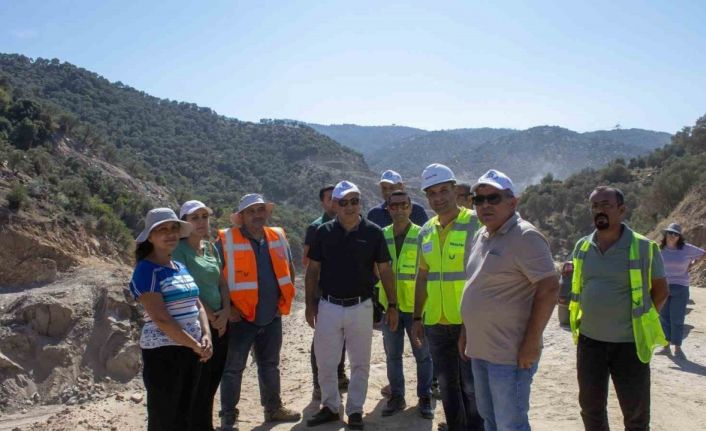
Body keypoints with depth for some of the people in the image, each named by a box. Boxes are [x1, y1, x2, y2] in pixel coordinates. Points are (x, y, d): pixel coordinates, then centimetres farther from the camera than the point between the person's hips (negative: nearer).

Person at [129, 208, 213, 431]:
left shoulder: (182, 268, 11)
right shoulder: (146, 270, -12)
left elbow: (197, 306, 12)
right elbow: (160, 318, -19)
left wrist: (206, 337, -6)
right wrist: (195, 345, -16)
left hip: (191, 350, 7)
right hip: (163, 351, -7)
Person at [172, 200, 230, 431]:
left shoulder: (211, 247, 11)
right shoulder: (179, 250, -10)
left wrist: (226, 311, -4)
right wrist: (210, 317, -11)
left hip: (220, 323, 7)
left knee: (213, 381, 15)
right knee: (199, 384, 0)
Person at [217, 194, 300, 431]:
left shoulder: (278, 237, 3)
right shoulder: (226, 241, -13)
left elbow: (288, 269, 17)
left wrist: (285, 298, 9)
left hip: (272, 317, 5)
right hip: (240, 317, -5)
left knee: (270, 365, 19)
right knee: (233, 369, 5)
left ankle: (273, 408, 35)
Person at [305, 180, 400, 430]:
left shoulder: (373, 232, -4)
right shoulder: (324, 232, -1)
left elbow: (385, 270, 1)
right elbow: (312, 270, 6)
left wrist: (392, 304, -1)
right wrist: (310, 304, 3)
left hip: (361, 307, -1)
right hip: (329, 306, 1)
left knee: (360, 363, 10)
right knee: (325, 362, 10)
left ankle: (355, 410, 27)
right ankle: (330, 407, 29)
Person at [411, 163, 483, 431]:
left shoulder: (475, 224, -9)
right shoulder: (426, 231, 9)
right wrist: (417, 317, 14)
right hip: (436, 324, 6)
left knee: (472, 388, 4)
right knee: (447, 386, 17)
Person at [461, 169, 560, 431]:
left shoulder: (525, 237, -14)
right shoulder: (481, 236, 11)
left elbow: (549, 288, -19)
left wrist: (532, 343, -19)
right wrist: (466, 332, 17)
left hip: (510, 354, -8)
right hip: (479, 350, 8)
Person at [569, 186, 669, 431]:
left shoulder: (643, 247, -9)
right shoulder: (582, 247, 4)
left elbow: (661, 290, 1)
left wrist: (641, 319, -1)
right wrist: (578, 321, 11)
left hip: (629, 343, -4)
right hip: (589, 340, 4)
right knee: (590, 407, 16)